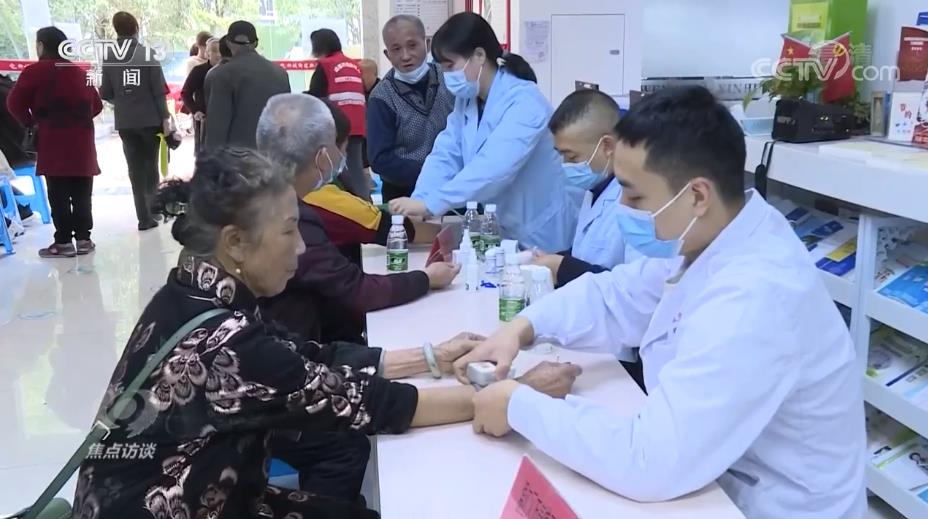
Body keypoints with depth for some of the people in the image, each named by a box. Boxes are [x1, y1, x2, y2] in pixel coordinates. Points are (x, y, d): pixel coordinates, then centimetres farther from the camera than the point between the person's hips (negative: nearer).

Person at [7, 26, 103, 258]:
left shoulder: (35, 71, -2)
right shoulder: (79, 72, 15)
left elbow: (15, 103, -6)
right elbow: (96, 105, 16)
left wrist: (30, 122, 9)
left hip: (53, 142, -5)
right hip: (81, 141, 5)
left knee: (58, 194, -2)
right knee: (81, 193, 8)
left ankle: (63, 242, -2)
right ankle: (83, 238, 10)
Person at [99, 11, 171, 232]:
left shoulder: (109, 58, -1)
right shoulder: (148, 55, -7)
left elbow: (105, 94, 0)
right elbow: (159, 90, -10)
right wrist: (165, 117, -4)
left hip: (125, 123, 1)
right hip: (150, 120, -1)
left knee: (135, 169, 6)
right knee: (151, 165, 15)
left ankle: (144, 216, 3)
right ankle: (152, 207, 11)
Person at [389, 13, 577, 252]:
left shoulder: (524, 102, -21)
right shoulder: (466, 101, 4)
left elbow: (492, 168, -34)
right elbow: (445, 156, -5)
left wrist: (429, 204, -39)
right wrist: (418, 202, -22)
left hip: (539, 237, -7)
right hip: (498, 232, 7)